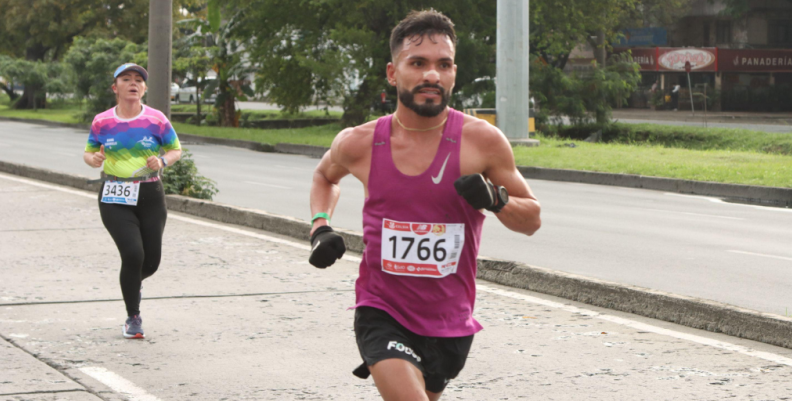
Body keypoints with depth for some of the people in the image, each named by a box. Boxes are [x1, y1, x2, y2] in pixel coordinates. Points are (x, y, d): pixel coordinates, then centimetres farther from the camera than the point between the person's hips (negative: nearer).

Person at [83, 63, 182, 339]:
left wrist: (163, 161, -12)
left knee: (151, 261, 3)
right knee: (132, 254, -17)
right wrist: (93, 159, -11)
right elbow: (89, 152, 13)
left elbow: (176, 150, 10)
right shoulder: (102, 122, 1)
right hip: (115, 199, -1)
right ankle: (133, 318, 2)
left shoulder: (156, 120, -1)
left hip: (150, 195, 2)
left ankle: (133, 281, 43)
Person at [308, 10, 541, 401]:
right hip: (381, 313, -1)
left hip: (449, 322, 1)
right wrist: (321, 227, 3)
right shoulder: (360, 144, -5)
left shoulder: (482, 141, -10)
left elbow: (532, 220, 0)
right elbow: (325, 175, 20)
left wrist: (495, 199, -20)